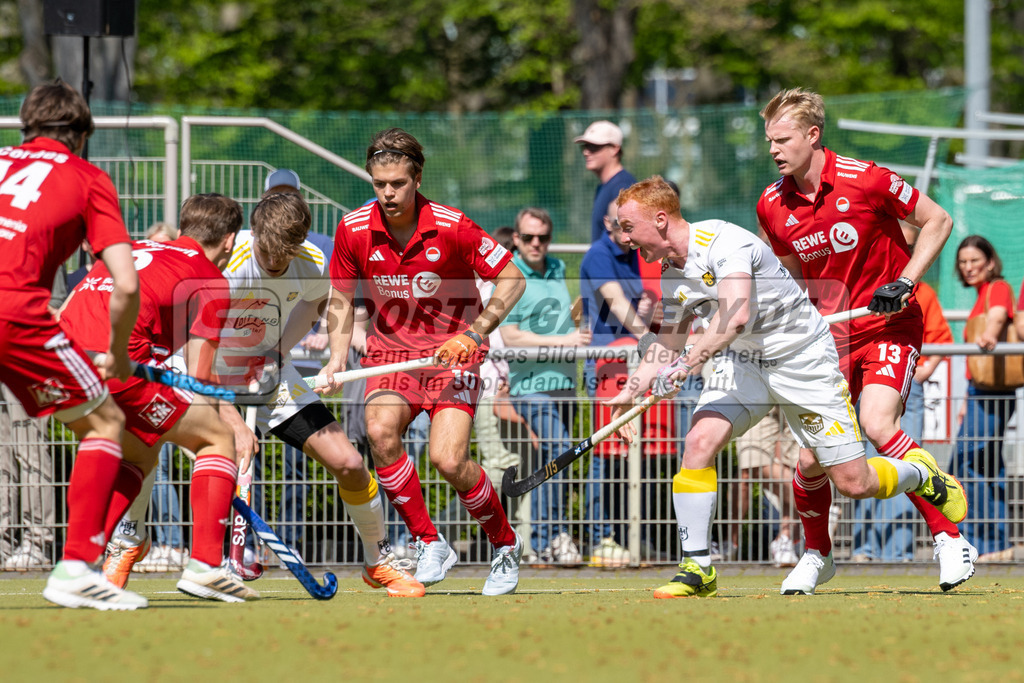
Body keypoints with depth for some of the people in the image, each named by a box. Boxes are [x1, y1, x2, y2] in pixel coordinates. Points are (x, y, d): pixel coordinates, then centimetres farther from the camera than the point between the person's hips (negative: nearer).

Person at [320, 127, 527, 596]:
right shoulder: (354, 230, -7)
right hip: (389, 351, 3)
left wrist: (474, 333, -16)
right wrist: (337, 358, -7)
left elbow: (511, 279, -6)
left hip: (452, 353, -3)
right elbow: (342, 300, 7)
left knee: (448, 460, -19)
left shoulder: (451, 228, -16)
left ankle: (505, 545, 8)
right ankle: (428, 543, -13)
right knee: (380, 431, -28)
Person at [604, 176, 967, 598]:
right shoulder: (669, 276, 0)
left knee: (853, 483, -5)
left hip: (802, 357, -6)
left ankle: (919, 473, 28)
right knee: (700, 441, -21)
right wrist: (630, 393, 5)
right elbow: (669, 343, 15)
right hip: (741, 362, 6)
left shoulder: (723, 242, -26)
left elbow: (736, 317, -40)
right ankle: (697, 569, -15)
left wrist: (688, 363, -46)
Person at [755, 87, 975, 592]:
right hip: (830, 337, 4)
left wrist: (905, 281, -14)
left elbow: (938, 222, -3)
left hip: (890, 326, -4)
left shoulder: (865, 181, -14)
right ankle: (816, 554, 24)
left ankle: (949, 538, -21)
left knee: (878, 425, -28)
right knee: (811, 457, -4)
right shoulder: (772, 206, 1)